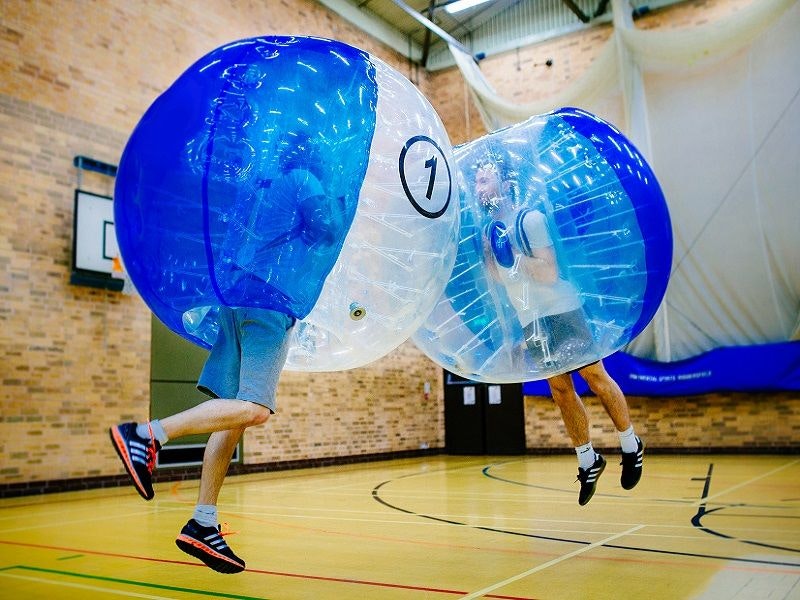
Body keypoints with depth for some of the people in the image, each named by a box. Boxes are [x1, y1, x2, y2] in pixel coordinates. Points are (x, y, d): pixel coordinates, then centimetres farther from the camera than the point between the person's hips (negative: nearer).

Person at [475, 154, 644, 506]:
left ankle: (631, 447, 18)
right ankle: (588, 461, 19)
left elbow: (550, 273, -19)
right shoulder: (489, 229, 8)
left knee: (594, 377, 0)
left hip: (561, 311, -6)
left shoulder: (531, 219, -14)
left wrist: (512, 253, -25)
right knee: (560, 390, 7)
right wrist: (486, 250, 4)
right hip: (530, 322, 6)